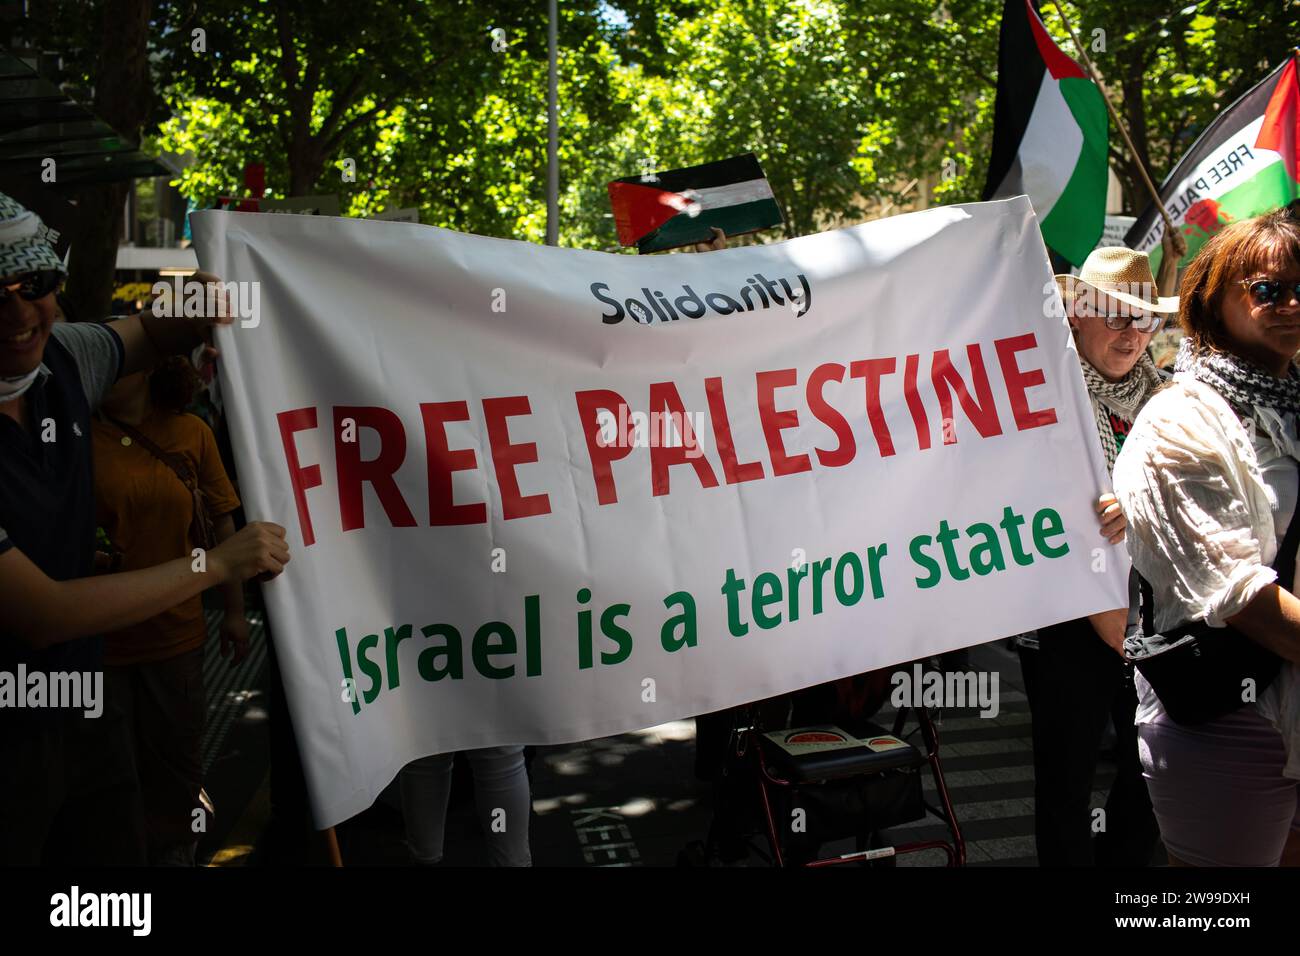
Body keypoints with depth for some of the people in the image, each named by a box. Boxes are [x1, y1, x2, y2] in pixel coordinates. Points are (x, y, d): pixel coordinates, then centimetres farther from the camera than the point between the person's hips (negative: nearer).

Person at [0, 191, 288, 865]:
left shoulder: (61, 358, -5)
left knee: (120, 848, 16)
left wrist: (206, 305, -5)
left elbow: (151, 334, 17)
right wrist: (218, 564, -19)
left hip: (84, 709, 6)